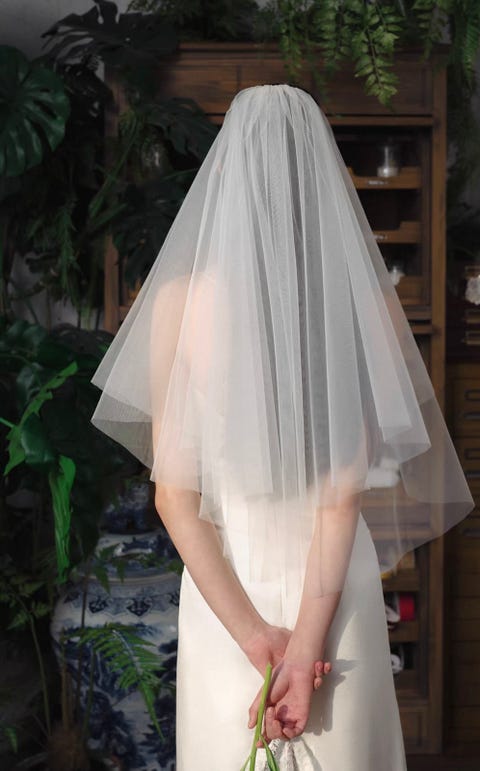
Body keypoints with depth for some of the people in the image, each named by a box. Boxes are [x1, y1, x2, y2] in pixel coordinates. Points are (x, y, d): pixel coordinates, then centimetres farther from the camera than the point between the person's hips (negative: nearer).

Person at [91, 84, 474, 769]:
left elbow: (174, 491, -13)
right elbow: (346, 488, -15)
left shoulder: (178, 299, -13)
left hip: (222, 582, 0)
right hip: (337, 583, 1)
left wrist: (255, 635, -10)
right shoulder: (365, 300, -12)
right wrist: (308, 642, -13)